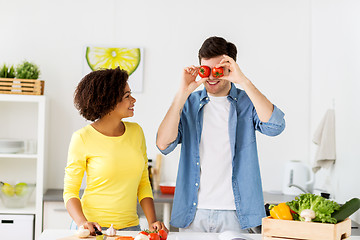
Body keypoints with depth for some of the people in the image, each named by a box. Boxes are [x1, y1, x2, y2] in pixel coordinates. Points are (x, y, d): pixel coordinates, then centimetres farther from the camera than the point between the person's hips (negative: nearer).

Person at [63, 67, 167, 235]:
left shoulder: (136, 132, 5)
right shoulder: (83, 138, -8)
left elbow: (143, 183, 10)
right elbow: (70, 191, -4)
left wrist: (152, 221, -1)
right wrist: (82, 222, -20)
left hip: (130, 226, 3)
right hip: (96, 227, -3)